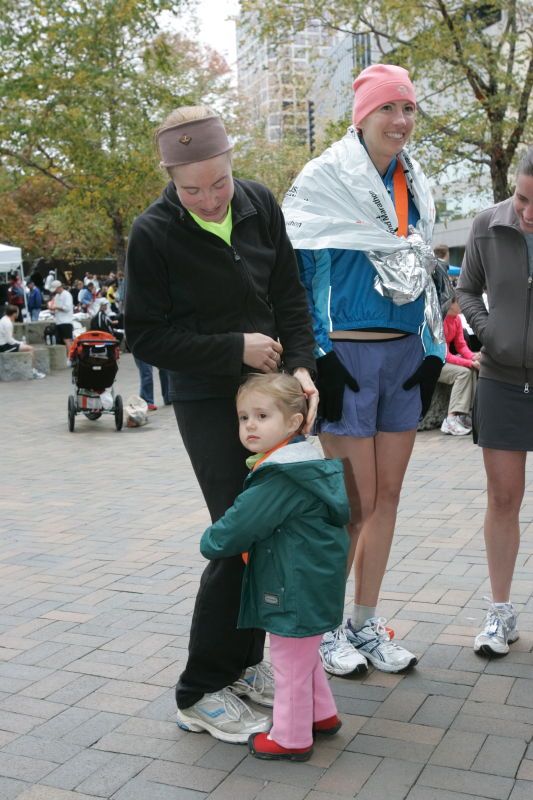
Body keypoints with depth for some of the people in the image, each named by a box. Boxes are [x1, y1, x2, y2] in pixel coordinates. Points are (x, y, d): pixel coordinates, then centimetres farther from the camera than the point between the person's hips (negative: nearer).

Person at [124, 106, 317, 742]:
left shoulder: (259, 205, 1)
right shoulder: (153, 234, -13)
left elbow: (289, 296, 6)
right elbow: (145, 337, -11)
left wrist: (300, 367, -9)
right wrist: (236, 349, -16)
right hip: (206, 401, -5)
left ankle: (244, 662, 26)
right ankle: (201, 690, 7)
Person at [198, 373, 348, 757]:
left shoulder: (280, 479, -26)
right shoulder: (303, 463, 6)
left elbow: (241, 524, -22)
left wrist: (211, 543, -3)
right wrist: (222, 540, 13)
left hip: (296, 589, -11)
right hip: (312, 582, 11)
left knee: (290, 664, 7)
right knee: (305, 655, 27)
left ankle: (290, 737, 22)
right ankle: (322, 714, 43)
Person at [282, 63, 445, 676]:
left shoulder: (415, 185, 14)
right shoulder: (324, 179, -4)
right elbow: (298, 272, -6)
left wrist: (432, 352, 11)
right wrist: (316, 358, -13)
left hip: (406, 354, 6)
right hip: (347, 355, -6)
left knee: (387, 494, 10)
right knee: (355, 500, -3)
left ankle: (366, 622, 24)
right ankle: (325, 626, 17)